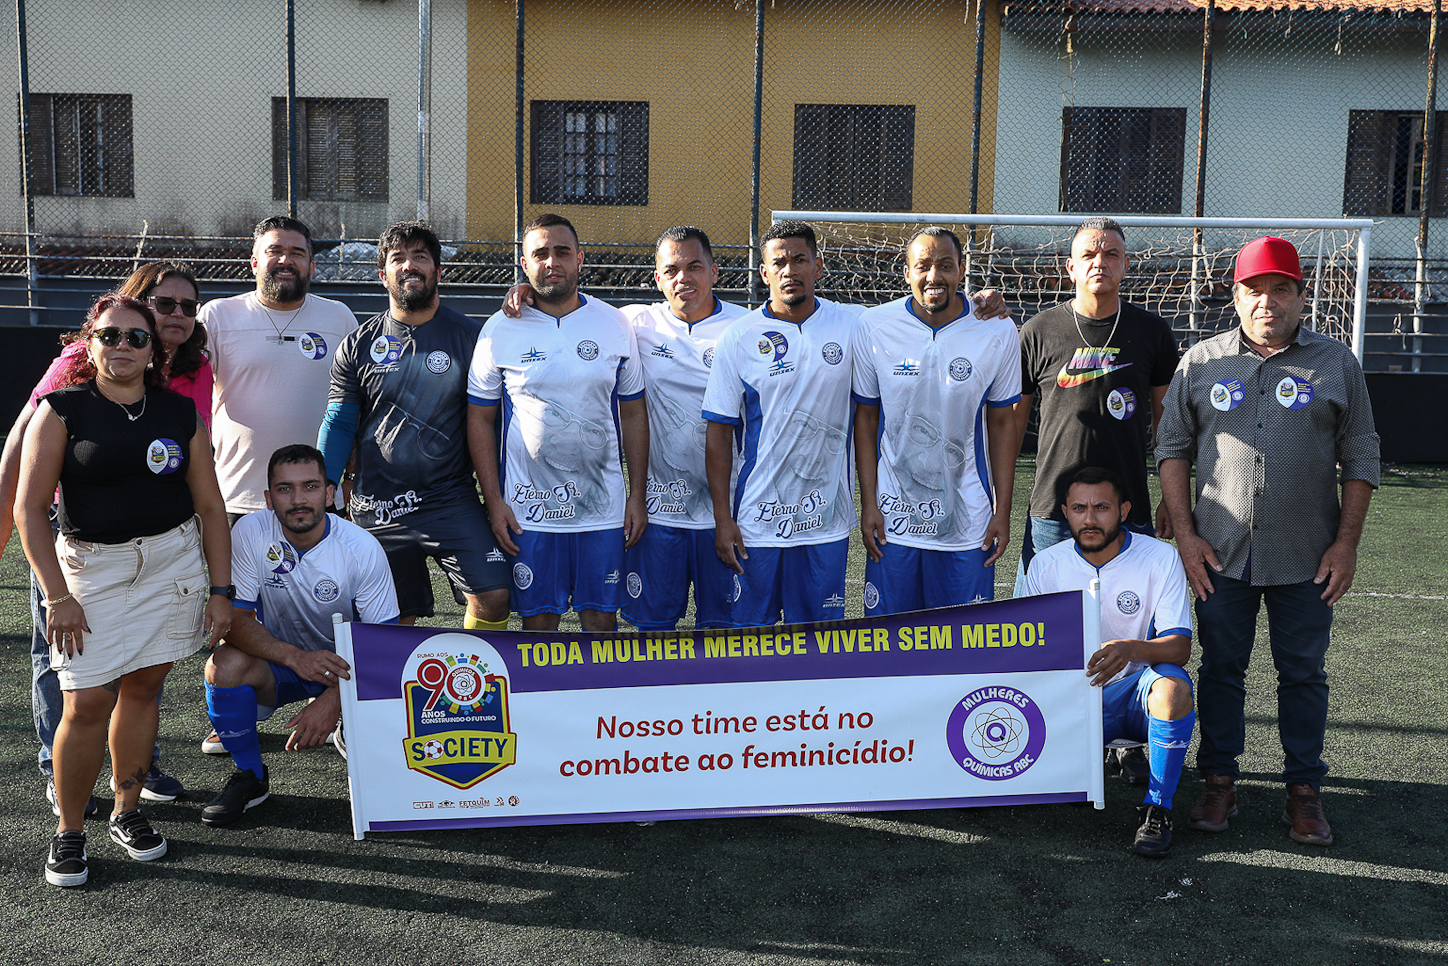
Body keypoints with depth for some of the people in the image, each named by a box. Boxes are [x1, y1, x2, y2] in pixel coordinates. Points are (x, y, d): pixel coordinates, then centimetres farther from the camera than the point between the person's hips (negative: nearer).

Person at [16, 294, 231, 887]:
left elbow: (209, 506, 8)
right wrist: (58, 596, -11)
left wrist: (221, 590, 4)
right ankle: (69, 831, 11)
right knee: (87, 702, -6)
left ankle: (127, 812, 24)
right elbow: (30, 506, -5)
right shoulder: (61, 410, -2)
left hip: (173, 561, 2)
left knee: (141, 688, 8)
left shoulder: (180, 413, 6)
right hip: (91, 565, -2)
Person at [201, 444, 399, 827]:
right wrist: (294, 656, -34)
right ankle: (250, 775, -4)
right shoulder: (250, 533, -17)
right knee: (224, 665, -31)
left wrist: (330, 700, -28)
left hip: (344, 665, -1)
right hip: (276, 659, 1)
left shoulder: (362, 549, -19)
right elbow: (235, 619, -17)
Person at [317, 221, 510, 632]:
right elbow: (339, 424, 9)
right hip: (376, 509, 2)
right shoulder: (358, 345, 7)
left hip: (451, 501, -1)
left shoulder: (470, 337, 2)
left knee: (493, 598, -15)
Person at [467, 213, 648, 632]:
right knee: (538, 622, 6)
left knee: (602, 621, 5)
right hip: (527, 510, -1)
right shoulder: (500, 330, 0)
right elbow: (480, 420, 3)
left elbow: (633, 413, 8)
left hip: (603, 506, 1)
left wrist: (637, 496, 3)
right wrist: (493, 501, -3)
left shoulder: (615, 325, 3)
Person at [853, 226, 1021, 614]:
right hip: (892, 519, 0)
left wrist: (1003, 510, 1)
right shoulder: (874, 326, -4)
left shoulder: (998, 332, -3)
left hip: (968, 520, 0)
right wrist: (868, 503, -1)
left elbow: (1002, 423, 4)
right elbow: (866, 417, 4)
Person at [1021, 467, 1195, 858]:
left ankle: (1157, 809, -17)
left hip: (1136, 692, -2)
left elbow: (1179, 646, -15)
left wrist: (1131, 649, -38)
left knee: (1172, 686, -37)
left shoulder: (1160, 557, -8)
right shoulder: (1046, 565, -2)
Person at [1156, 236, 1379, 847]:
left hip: (1306, 560, 0)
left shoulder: (1336, 363, 4)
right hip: (1220, 553, 1)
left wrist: (1347, 543, -2)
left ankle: (1303, 790, 19)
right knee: (1220, 669, 8)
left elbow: (1360, 459, 5)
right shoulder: (1201, 361, 5)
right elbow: (1173, 448, 6)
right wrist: (1186, 533, -2)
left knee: (1304, 674, 7)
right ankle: (1219, 781, 20)